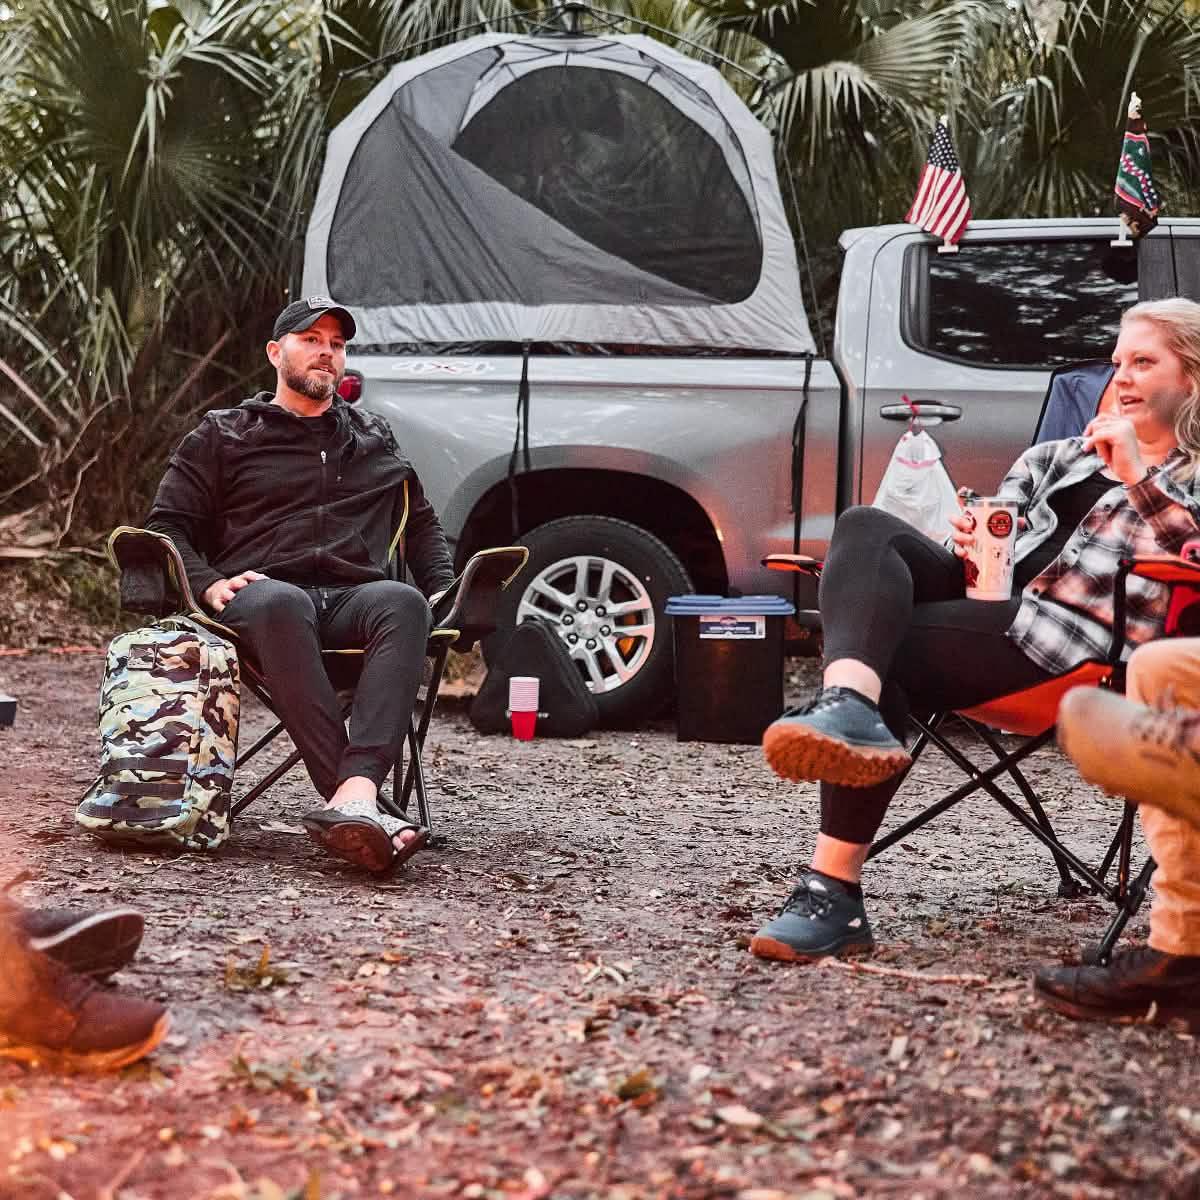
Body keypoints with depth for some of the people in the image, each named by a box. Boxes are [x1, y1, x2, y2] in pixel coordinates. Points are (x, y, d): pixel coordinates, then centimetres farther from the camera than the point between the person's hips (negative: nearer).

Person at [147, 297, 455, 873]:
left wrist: (445, 589, 18)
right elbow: (168, 525, 14)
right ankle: (357, 803, -53)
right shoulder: (222, 435, 20)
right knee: (280, 604, -43)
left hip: (353, 597, 2)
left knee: (403, 602, -37)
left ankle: (354, 795, -55)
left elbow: (422, 524, 38)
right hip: (259, 592, -2)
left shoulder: (374, 441, 30)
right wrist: (209, 584, -6)